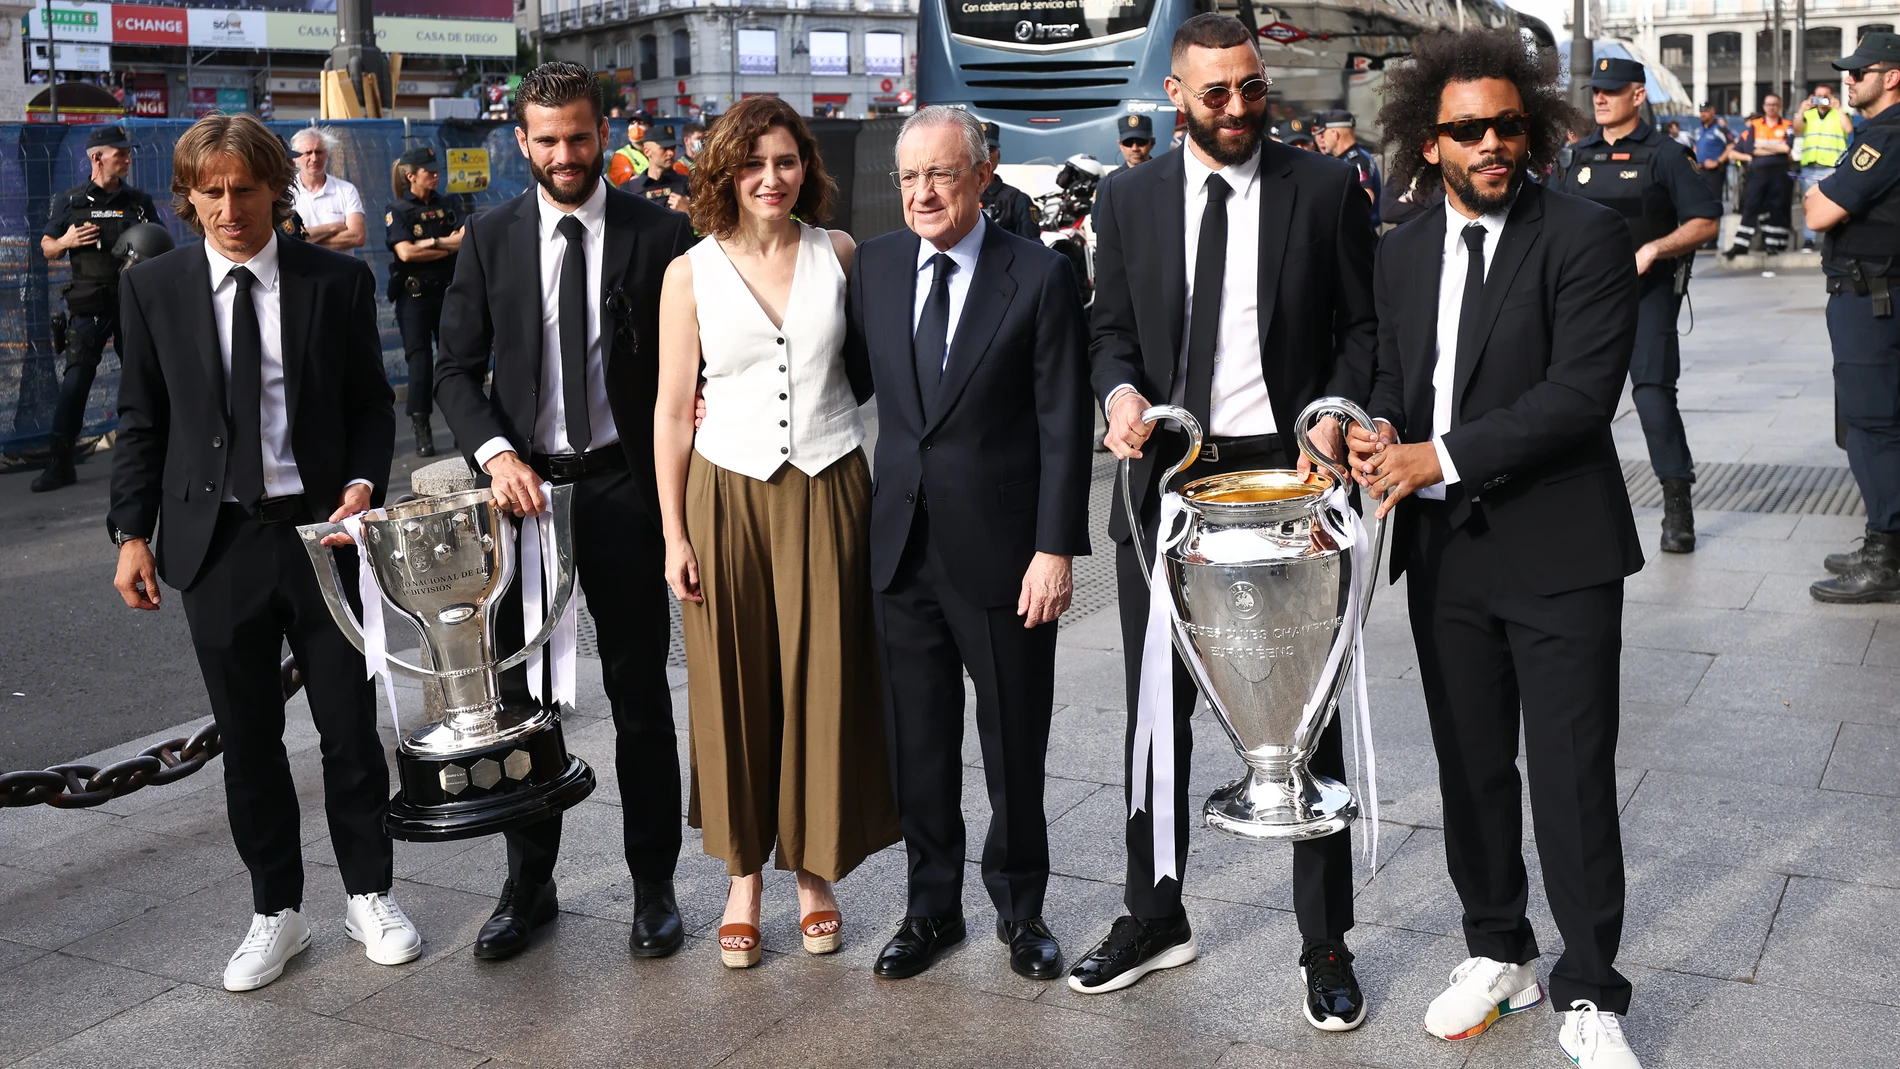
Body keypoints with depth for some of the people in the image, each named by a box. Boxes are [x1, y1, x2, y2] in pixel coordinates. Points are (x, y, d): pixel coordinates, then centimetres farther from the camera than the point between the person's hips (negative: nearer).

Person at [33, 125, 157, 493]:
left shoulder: (140, 201, 9)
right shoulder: (70, 202, 5)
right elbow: (47, 247, 12)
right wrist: (66, 242, -9)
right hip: (88, 306, -2)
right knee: (76, 380, -5)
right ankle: (60, 464, -2)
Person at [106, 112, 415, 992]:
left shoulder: (338, 281, 0)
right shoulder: (152, 288, 2)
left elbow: (371, 404, 5)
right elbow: (141, 419, 6)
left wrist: (364, 482, -13)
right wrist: (132, 532, 1)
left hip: (320, 527, -1)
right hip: (215, 540, 1)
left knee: (350, 727, 6)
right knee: (247, 739, 9)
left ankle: (369, 895, 25)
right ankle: (276, 911, 25)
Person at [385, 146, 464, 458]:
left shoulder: (446, 205, 11)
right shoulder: (397, 210, -1)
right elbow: (405, 252, -15)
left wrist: (430, 242, -13)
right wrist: (449, 246, -8)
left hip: (447, 291, 4)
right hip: (414, 294, -3)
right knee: (420, 359, -5)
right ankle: (421, 431, -1)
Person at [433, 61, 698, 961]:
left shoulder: (659, 234, -2)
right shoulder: (490, 238, 4)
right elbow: (455, 369, 3)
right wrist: (496, 454, -15)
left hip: (624, 487, -2)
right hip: (522, 483, 2)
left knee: (640, 699, 6)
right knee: (518, 693, 10)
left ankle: (653, 887, 20)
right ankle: (528, 884, 25)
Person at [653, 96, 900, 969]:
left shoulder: (839, 254, 4)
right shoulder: (691, 273, 0)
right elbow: (672, 409, 1)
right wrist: (674, 533, -3)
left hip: (828, 492, 1)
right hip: (728, 495, -1)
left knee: (823, 683, 5)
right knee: (735, 689, 5)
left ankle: (814, 870, 22)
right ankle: (744, 876, 19)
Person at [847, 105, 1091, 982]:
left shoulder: (1040, 277, -7)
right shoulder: (873, 265, 5)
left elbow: (1064, 427, -8)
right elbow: (851, 378, 14)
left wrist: (1056, 548, -13)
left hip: (1001, 549, -3)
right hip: (903, 543, 4)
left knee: (1015, 744, 10)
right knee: (917, 743, 13)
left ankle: (1020, 908, 29)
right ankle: (932, 906, 30)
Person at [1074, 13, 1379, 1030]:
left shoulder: (1325, 187, -1)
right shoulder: (1128, 199, 6)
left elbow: (1363, 325, 1)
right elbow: (1111, 329, 11)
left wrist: (1334, 412, -16)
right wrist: (1121, 390, -10)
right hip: (1164, 478, 3)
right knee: (1156, 713, 12)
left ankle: (1325, 944, 18)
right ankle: (1155, 916, 30)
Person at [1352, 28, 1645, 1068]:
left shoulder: (1586, 236, -9)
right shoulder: (1404, 250, 9)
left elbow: (1581, 392, -17)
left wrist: (1439, 458, -20)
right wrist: (1381, 429, -7)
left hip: (1557, 551, -5)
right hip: (1445, 552, 5)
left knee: (1572, 777, 0)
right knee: (1471, 767, 15)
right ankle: (1497, 955, 33)